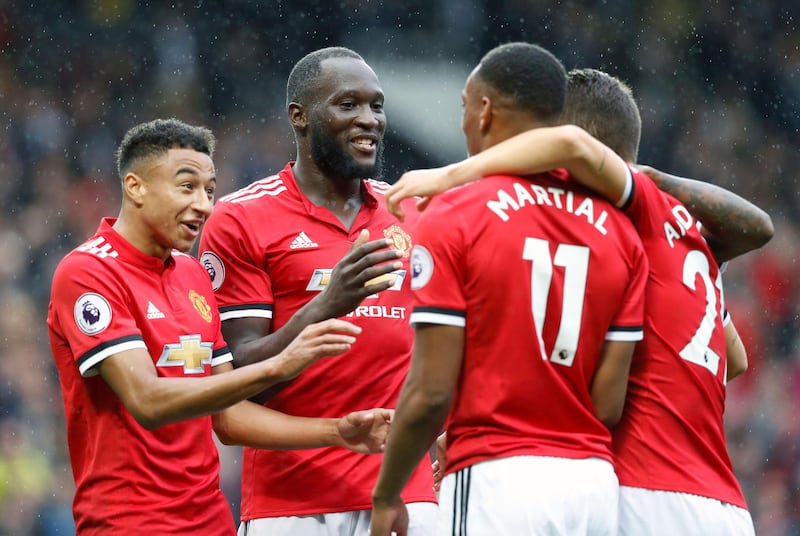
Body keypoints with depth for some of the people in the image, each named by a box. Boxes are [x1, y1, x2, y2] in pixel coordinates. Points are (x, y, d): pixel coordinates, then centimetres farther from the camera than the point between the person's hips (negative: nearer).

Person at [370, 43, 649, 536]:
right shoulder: (618, 231, 9)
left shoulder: (453, 220, -6)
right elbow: (609, 403, 6)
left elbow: (432, 391, -9)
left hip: (495, 482, -5)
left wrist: (386, 496, 3)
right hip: (595, 484, 5)